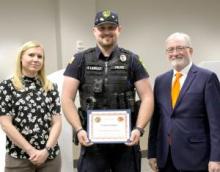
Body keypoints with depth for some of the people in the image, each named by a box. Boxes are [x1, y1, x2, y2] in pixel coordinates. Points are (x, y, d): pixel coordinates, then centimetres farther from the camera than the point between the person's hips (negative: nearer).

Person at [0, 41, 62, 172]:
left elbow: (57, 122, 2)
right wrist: (31, 151, -11)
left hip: (51, 156, 3)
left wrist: (46, 150, -11)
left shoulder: (51, 88, 6)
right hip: (18, 158, -2)